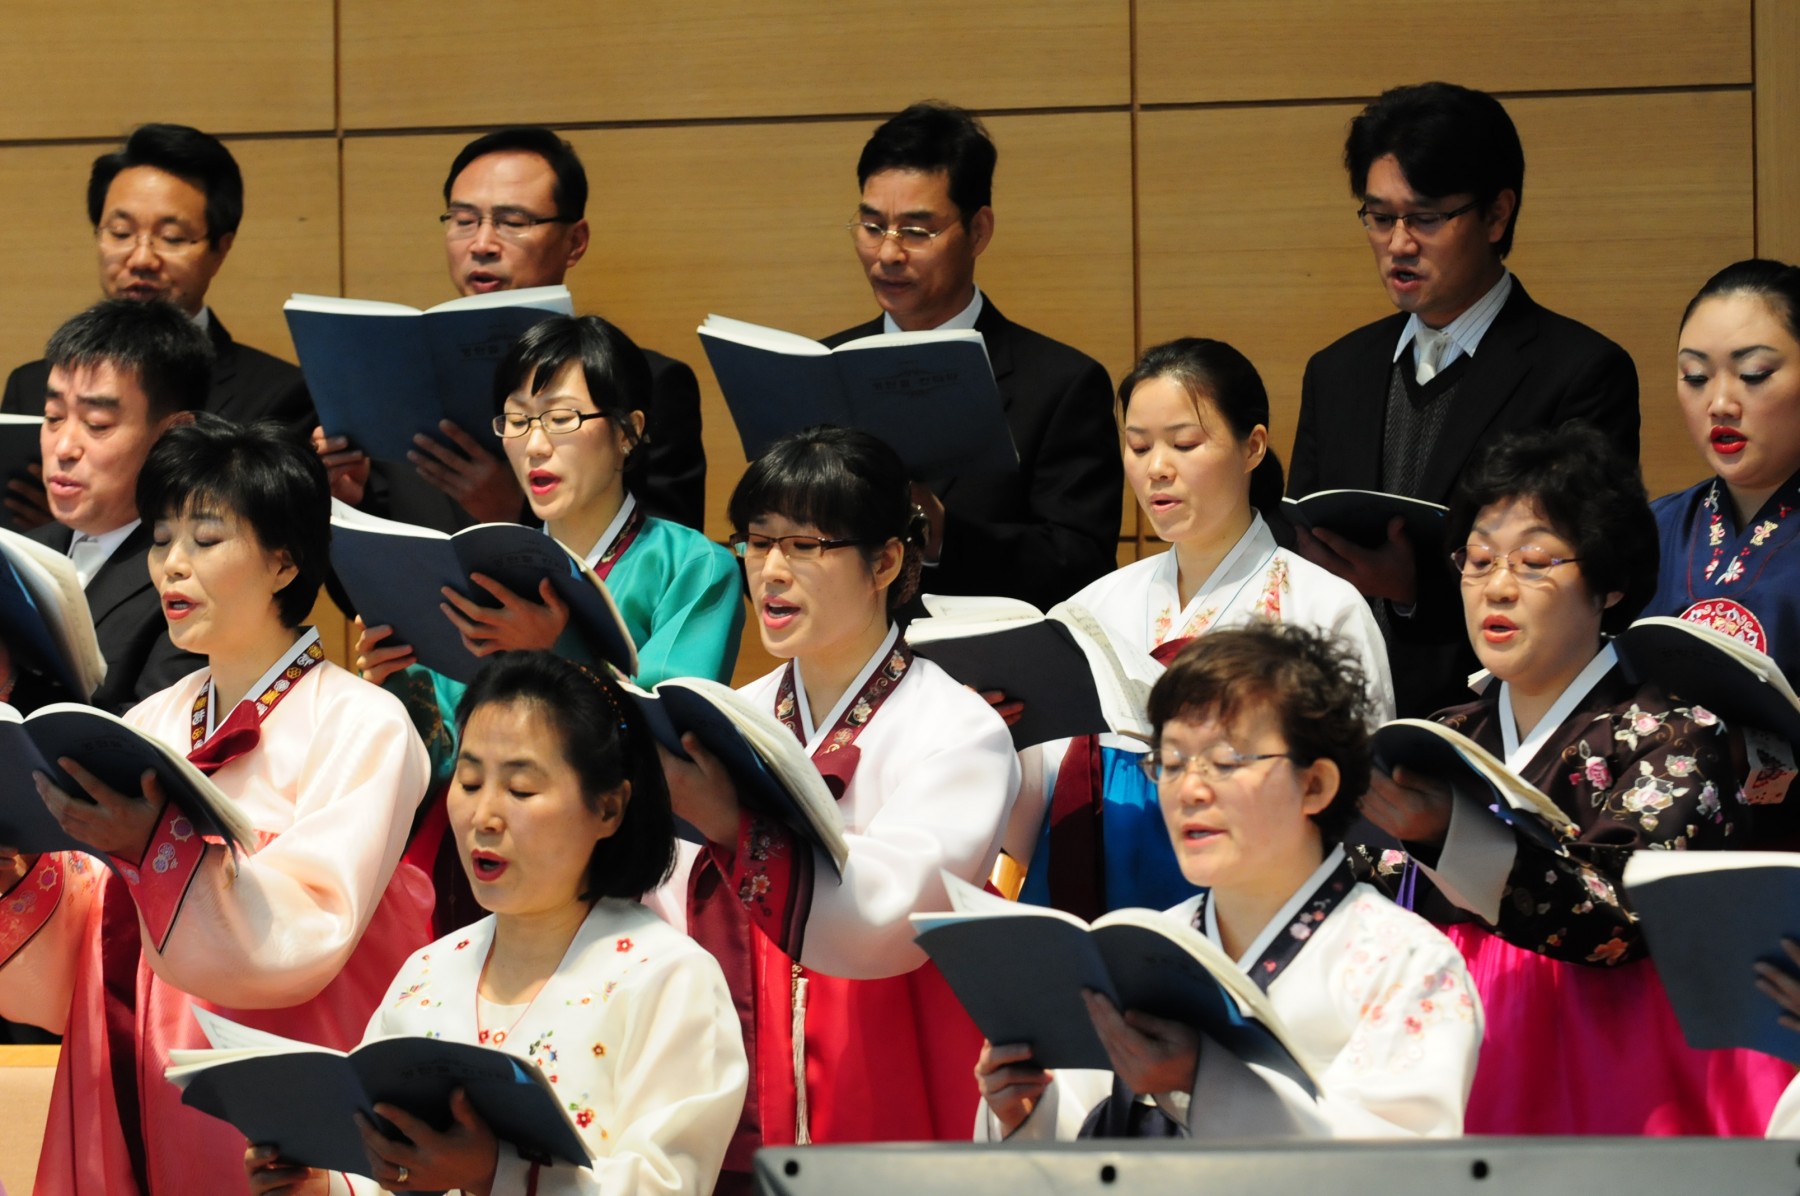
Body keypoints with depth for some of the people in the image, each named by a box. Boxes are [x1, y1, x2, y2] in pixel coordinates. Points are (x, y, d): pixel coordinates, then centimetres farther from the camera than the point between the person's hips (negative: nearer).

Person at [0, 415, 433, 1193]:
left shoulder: (362, 727, -5)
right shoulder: (148, 726, 13)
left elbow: (306, 938, -18)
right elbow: (96, 951, 9)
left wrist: (156, 847, -30)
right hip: (133, 1113, 5)